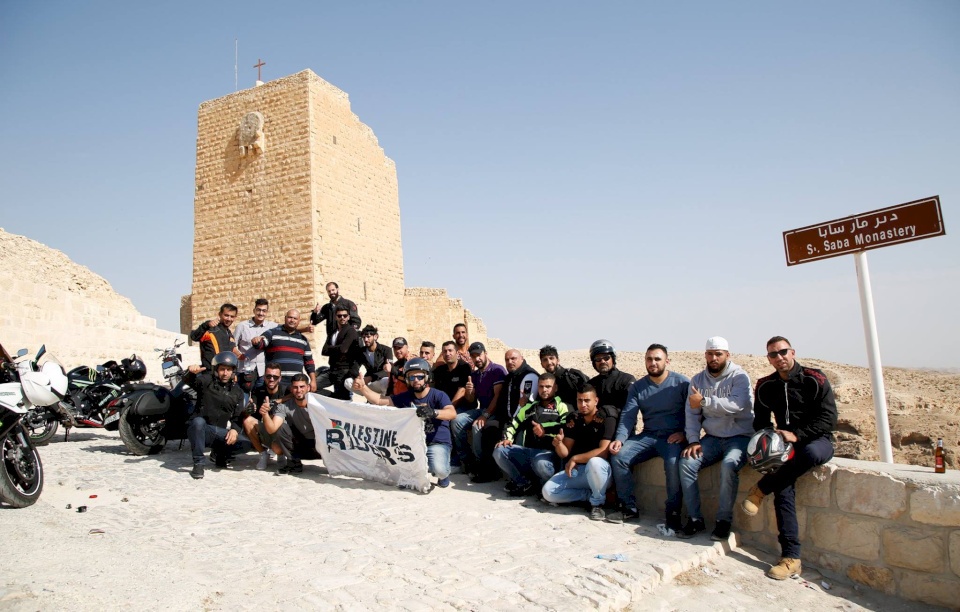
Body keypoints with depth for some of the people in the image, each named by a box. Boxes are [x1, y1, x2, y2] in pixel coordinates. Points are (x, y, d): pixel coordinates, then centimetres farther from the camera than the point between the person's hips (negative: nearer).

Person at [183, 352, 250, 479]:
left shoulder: (237, 391, 11)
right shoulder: (206, 381, -1)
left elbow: (238, 416, 6)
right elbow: (189, 381, -22)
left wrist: (234, 429, -16)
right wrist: (191, 372, -46)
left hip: (220, 432, 3)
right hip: (200, 430, -3)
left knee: (246, 444, -17)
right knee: (198, 421, -38)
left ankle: (219, 453, 13)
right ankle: (198, 463, -23)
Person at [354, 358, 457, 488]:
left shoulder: (438, 395, -10)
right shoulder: (405, 397, 6)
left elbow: (452, 413, -28)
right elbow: (379, 400, 5)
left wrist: (433, 413, -47)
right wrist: (363, 388, -11)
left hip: (437, 443, -5)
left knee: (439, 470, -31)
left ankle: (443, 474, 10)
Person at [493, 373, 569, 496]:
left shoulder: (562, 407, 12)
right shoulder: (530, 407, 27)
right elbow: (513, 424, 23)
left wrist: (545, 432, -17)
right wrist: (507, 438, 4)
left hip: (548, 452, -5)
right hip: (527, 451, 5)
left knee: (540, 463, -39)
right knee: (499, 451, -17)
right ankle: (525, 483, -11)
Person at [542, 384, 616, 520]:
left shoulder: (607, 420, -11)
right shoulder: (575, 421, 7)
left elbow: (603, 452, -21)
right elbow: (565, 453, 5)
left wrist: (575, 459, -17)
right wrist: (558, 444, -18)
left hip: (599, 470, -5)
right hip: (576, 471, 5)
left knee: (594, 462, -40)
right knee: (548, 491, -14)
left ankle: (597, 503, -13)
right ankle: (592, 495, 0)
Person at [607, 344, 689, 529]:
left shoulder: (682, 382, -1)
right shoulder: (637, 387, 9)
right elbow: (628, 415, -1)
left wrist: (684, 433, -20)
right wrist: (620, 439, -16)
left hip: (673, 437, -4)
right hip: (647, 436, 4)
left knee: (673, 462, -34)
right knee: (618, 457, -16)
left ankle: (673, 512, -15)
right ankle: (629, 507, -4)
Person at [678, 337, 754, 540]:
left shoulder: (739, 377, -6)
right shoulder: (697, 380, 8)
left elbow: (737, 405, -25)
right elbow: (692, 413, 2)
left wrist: (704, 401, -27)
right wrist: (693, 441, -11)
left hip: (739, 437, -4)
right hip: (712, 438, 4)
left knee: (729, 465, -33)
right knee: (686, 463, -19)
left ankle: (724, 520, -15)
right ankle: (695, 519, -9)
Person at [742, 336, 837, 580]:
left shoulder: (814, 379, -5)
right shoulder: (765, 386, 8)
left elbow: (828, 418, -10)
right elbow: (760, 421, 15)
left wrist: (797, 435, -20)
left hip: (817, 440, -3)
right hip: (785, 444, 3)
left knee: (811, 453, -40)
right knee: (783, 488, -23)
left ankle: (762, 488, -20)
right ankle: (791, 558, -22)